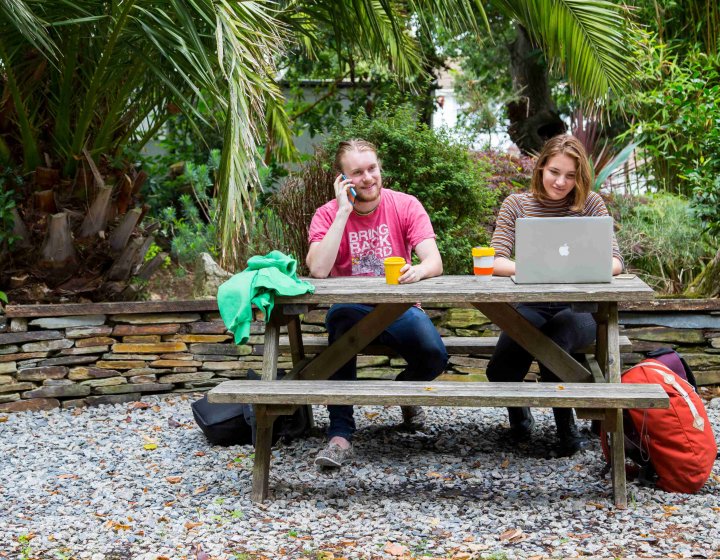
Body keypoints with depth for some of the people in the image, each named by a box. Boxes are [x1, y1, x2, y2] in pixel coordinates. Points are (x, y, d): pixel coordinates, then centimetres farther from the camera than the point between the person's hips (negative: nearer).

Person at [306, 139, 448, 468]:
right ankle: (340, 434, -31)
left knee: (434, 356, -28)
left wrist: (419, 270, -37)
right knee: (342, 314, -38)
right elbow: (318, 271, -22)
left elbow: (435, 262, -11)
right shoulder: (328, 214, -4)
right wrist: (344, 211, -21)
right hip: (352, 309, -1)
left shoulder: (406, 206, -2)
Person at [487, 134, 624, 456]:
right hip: (530, 307, 0)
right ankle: (517, 409, 12)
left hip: (577, 308, 0)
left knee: (560, 330, -36)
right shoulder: (516, 205, 4)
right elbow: (495, 262, -6)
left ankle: (565, 426, -11)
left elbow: (614, 262, -5)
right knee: (501, 373, -27)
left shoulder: (590, 204, 3)